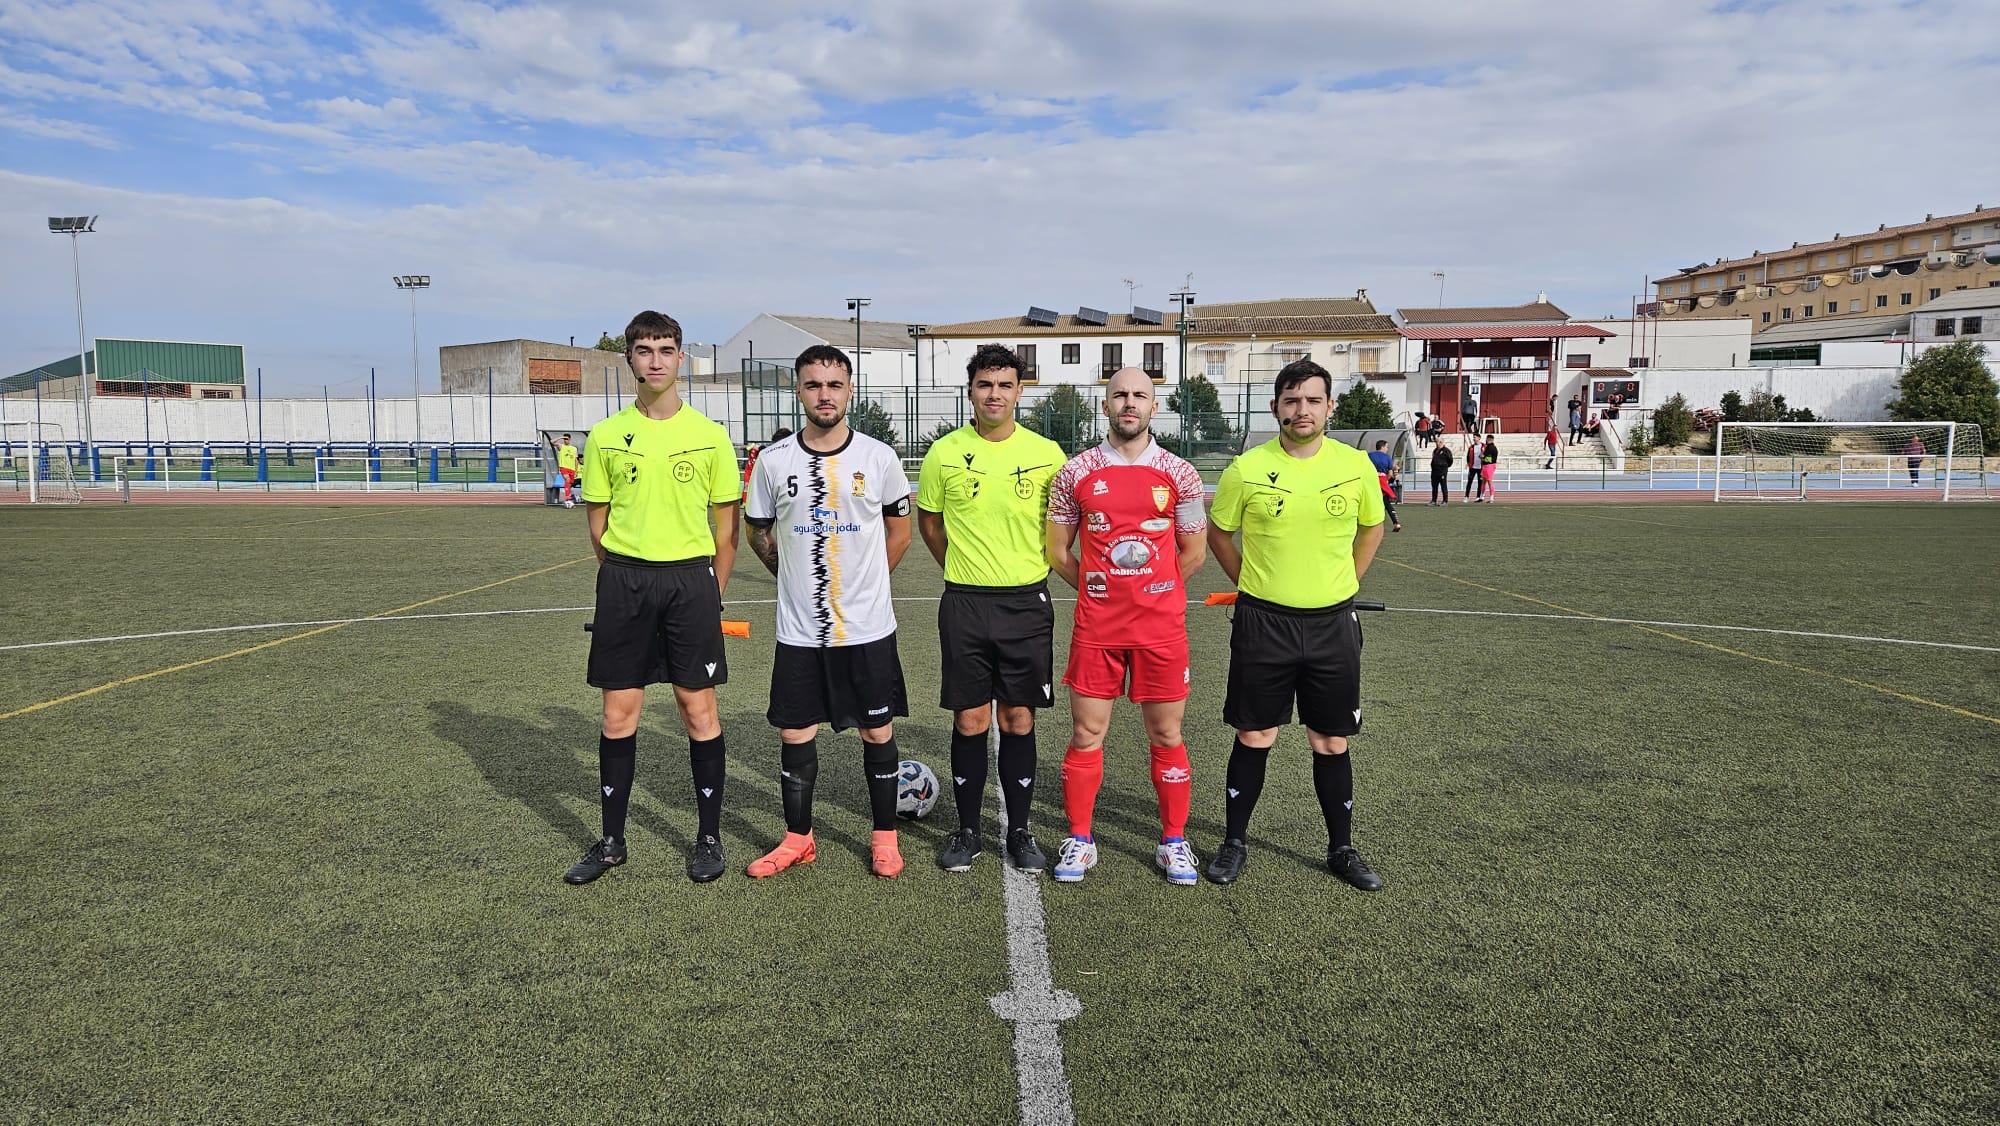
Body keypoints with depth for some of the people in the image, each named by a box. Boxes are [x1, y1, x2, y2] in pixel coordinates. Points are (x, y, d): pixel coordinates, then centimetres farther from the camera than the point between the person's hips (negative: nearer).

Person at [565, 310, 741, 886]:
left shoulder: (709, 434, 1)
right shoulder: (606, 436, 5)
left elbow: (726, 525, 5)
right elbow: (598, 523, 10)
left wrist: (711, 594, 2)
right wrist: (627, 578, 6)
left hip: (691, 580, -1)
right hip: (623, 583, 1)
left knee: (699, 710, 3)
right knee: (618, 713, 6)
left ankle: (709, 837, 17)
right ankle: (612, 840, 20)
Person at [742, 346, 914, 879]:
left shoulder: (879, 457, -3)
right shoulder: (774, 461, -1)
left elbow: (899, 531, 9)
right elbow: (759, 533, 13)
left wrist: (859, 581, 9)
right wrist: (801, 579, 11)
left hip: (869, 628, -1)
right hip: (798, 630, 1)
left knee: (878, 732, 7)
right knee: (795, 734, 8)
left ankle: (885, 836, 24)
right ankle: (798, 838, 26)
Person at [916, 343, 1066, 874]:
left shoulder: (1046, 453, -1)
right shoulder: (945, 453, -1)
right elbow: (928, 520, 13)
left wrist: (1035, 567, 7)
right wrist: (966, 567, 11)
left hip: (1027, 604, 0)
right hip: (965, 605, 0)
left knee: (1019, 721, 6)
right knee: (970, 721, 6)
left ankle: (1020, 832, 20)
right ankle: (967, 831, 20)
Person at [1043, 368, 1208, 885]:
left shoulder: (1179, 474, 1)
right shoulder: (1076, 472, 1)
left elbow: (1193, 554, 9)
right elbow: (1057, 551, 8)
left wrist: (1150, 590, 10)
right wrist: (1098, 588, 7)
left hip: (1162, 625, 0)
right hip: (1095, 626, 0)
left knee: (1166, 735, 7)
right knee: (1086, 733, 5)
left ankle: (1174, 842, 22)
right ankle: (1079, 840, 19)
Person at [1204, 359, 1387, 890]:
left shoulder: (1355, 465, -1)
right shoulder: (1247, 468, -6)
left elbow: (1371, 528, 16)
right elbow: (1218, 534, 8)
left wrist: (1341, 584, 12)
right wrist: (1251, 586, 6)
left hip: (1333, 623, 2)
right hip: (1263, 622, -1)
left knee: (1332, 742, 10)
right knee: (1254, 738, 6)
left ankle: (1342, 848, 25)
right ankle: (1235, 841, 21)